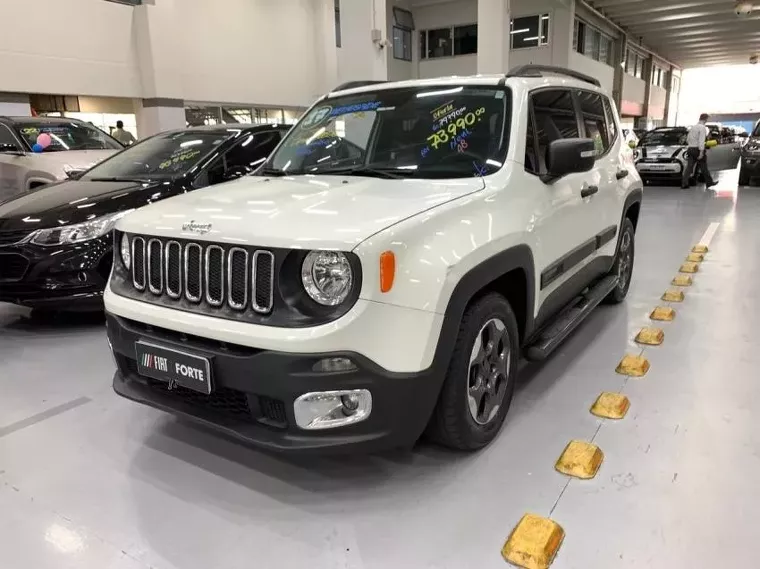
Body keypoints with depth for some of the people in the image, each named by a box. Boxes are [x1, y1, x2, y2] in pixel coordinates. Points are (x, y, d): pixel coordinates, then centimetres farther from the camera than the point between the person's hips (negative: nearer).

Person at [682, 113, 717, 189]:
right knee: (703, 166, 5)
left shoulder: (693, 127, 13)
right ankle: (709, 182, 17)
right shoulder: (703, 127, -9)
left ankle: (684, 184, -8)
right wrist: (701, 152, -21)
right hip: (697, 149, -6)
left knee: (689, 166, 1)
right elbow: (701, 140, -18)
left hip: (690, 149, 6)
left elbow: (687, 139, 17)